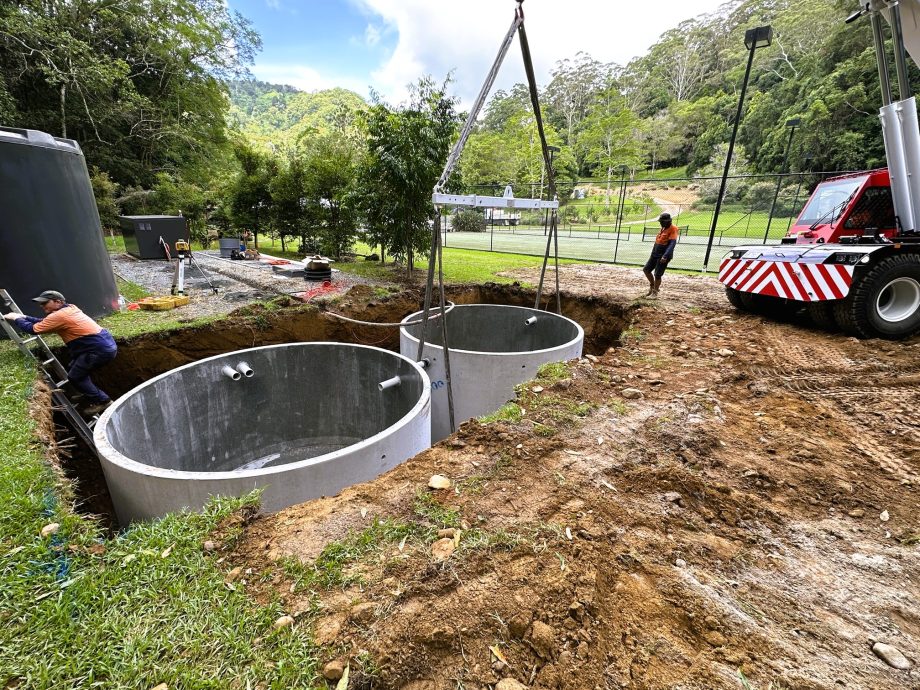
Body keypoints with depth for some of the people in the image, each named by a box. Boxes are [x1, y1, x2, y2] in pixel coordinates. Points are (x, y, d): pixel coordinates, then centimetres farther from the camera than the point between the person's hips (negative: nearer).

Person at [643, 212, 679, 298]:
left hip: (663, 256, -9)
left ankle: (655, 292, 12)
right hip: (655, 254, 9)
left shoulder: (673, 229, -14)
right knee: (646, 269, 11)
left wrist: (665, 256, -33)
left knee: (657, 274, -3)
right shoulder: (664, 228, 12)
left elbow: (672, 244, -24)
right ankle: (652, 286, 29)